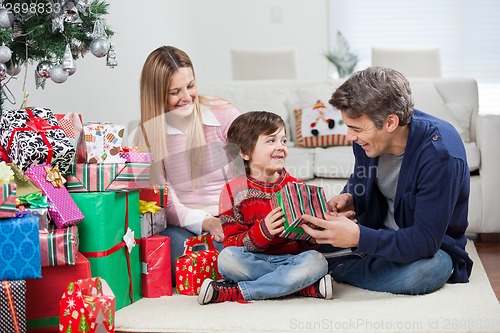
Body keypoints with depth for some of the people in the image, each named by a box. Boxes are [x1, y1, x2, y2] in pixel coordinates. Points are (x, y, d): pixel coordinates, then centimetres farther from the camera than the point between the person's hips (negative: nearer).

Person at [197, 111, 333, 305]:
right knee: (227, 258, -31)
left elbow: (310, 244, 10)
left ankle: (234, 292, -25)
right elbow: (231, 244, -6)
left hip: (292, 259, 2)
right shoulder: (234, 191, 1)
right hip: (253, 262, -2)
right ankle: (307, 286, -23)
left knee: (317, 261, -29)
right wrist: (263, 231, -24)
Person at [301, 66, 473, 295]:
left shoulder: (440, 155, -31)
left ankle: (335, 267, -17)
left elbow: (426, 240, -33)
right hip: (379, 231, 4)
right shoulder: (367, 134, -11)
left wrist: (359, 237, -43)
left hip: (432, 247, -4)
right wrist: (350, 199, -14)